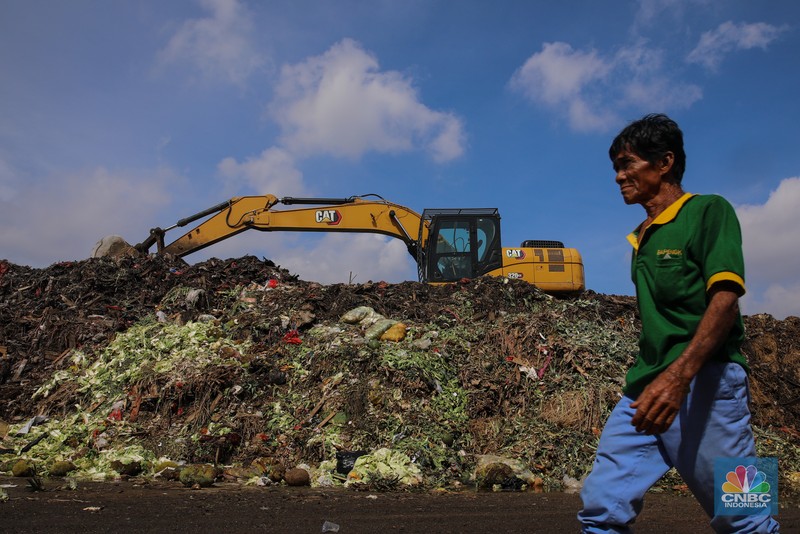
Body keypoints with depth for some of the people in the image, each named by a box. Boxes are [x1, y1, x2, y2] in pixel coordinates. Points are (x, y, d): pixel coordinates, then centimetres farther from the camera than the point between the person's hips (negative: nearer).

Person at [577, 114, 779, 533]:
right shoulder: (642, 237, 19)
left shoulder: (708, 211, -3)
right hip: (644, 388, 7)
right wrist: (648, 377, 19)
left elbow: (724, 299, -17)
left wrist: (678, 375, -29)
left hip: (703, 384, -7)